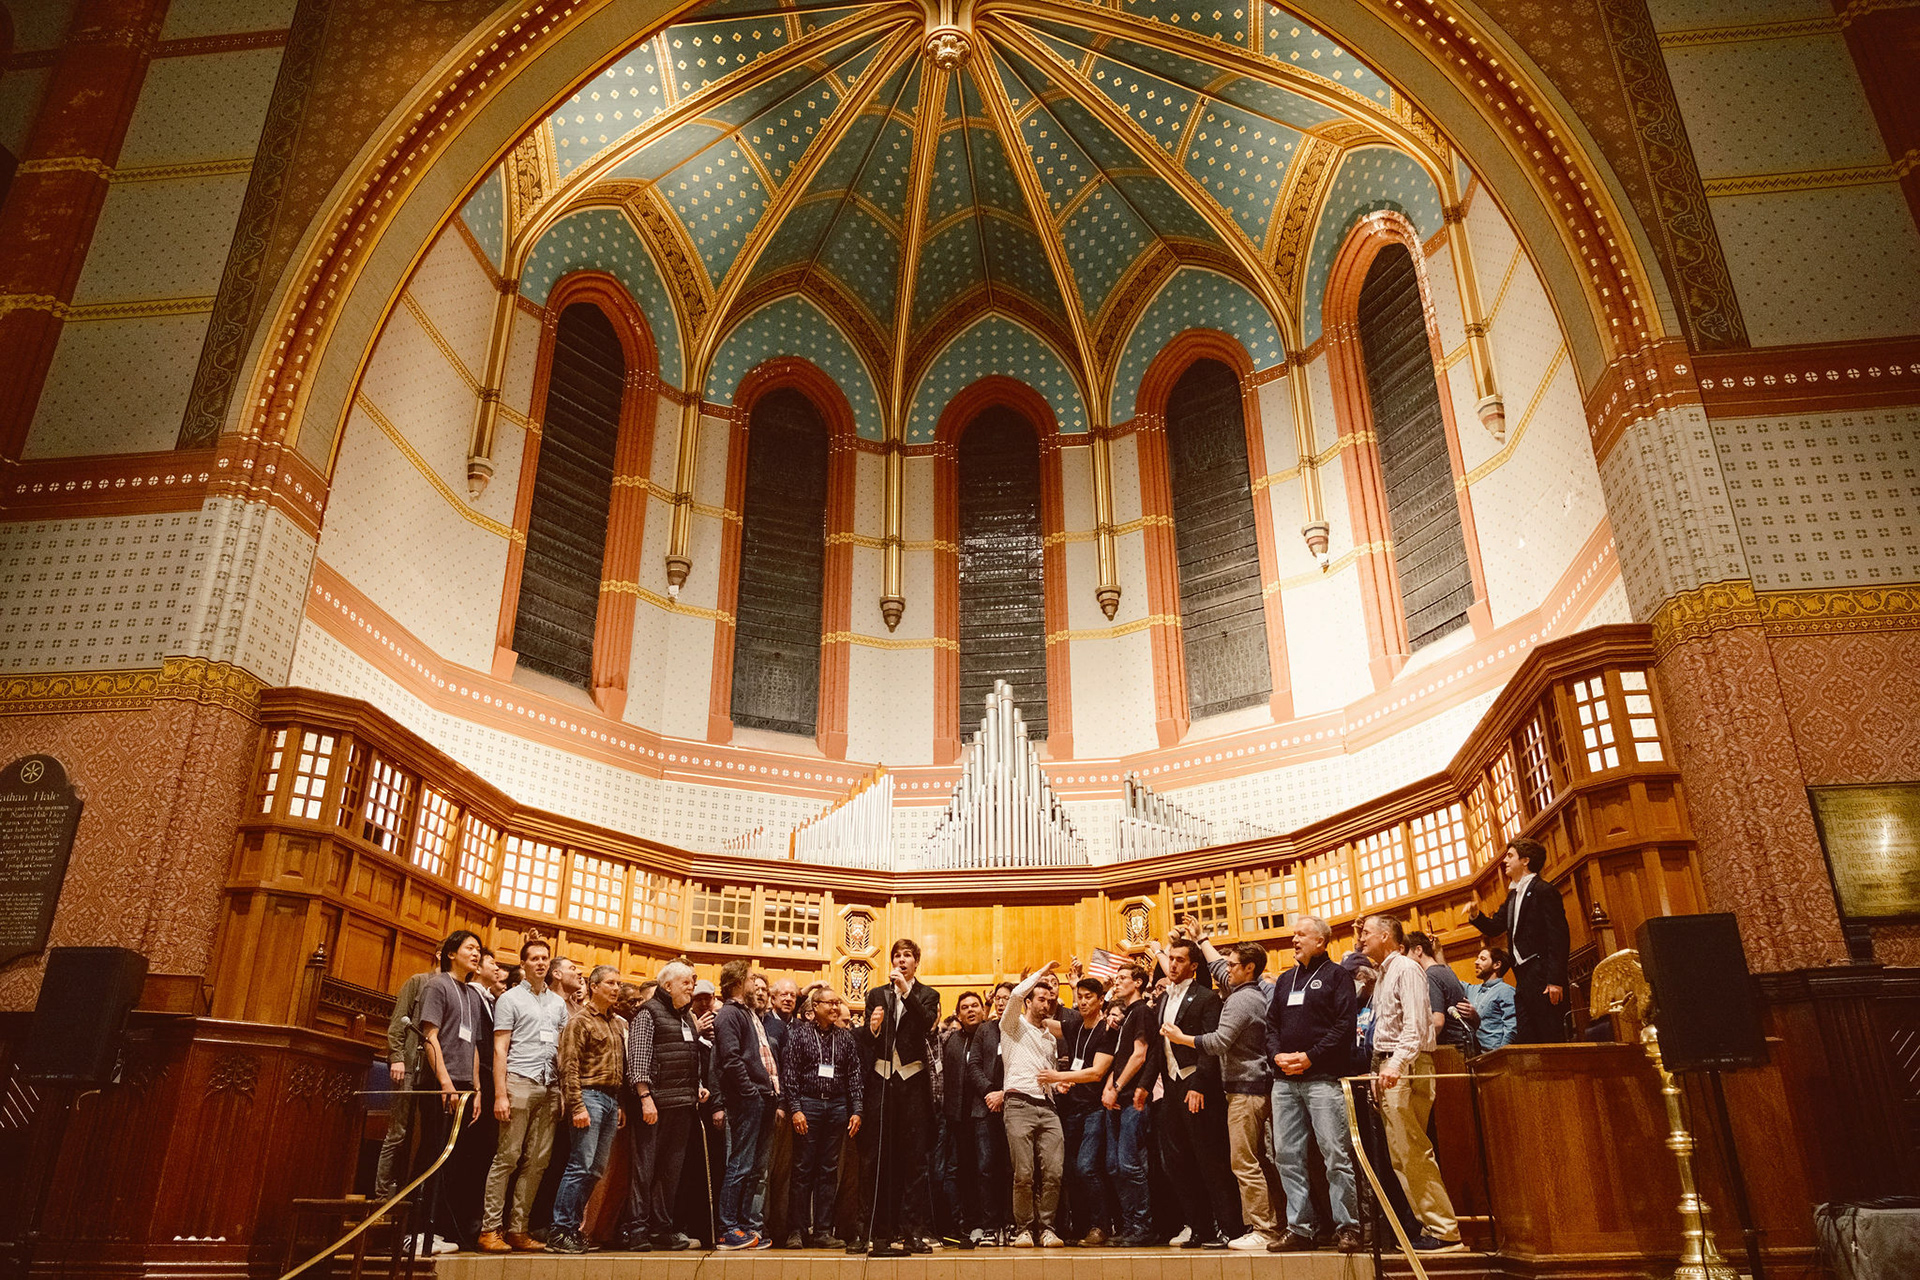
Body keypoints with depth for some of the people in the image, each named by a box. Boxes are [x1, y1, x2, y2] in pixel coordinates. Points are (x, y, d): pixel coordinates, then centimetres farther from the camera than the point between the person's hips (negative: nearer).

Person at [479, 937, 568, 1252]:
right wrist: (500, 1094, -10)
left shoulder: (558, 1003, 18)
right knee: (507, 1158, -7)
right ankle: (489, 1230, 0)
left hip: (550, 1088, 5)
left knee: (537, 1161, 3)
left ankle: (517, 1230, 10)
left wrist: (565, 1092, 7)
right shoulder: (510, 999, 4)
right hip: (519, 1083, -5)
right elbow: (500, 1049, -1)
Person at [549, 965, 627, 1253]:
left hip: (611, 1100, 8)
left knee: (596, 1169, 8)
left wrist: (620, 1106, 14)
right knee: (580, 1166, -9)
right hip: (589, 1096, -7)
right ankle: (559, 1230, -2)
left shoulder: (617, 1024, 18)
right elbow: (569, 1067, -11)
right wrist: (577, 1106, -17)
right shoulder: (580, 1021, -4)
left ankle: (573, 1227, 16)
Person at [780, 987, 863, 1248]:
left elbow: (855, 1076, 9)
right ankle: (797, 1231, 5)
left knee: (829, 1171, 5)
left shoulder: (846, 1038, 11)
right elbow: (789, 1073, -3)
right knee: (803, 1170, -2)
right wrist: (795, 1109, -11)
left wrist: (856, 1110, 1)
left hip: (837, 1107, 3)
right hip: (808, 1104, -3)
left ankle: (823, 1231, 11)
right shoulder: (798, 1034, 2)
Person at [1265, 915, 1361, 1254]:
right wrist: (1277, 1054, -1)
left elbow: (1345, 1024, -8)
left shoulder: (1335, 976, 2)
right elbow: (1271, 1023, 19)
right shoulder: (1285, 980, 21)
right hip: (1284, 1080, 6)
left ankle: (1347, 1227, 2)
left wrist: (1311, 1056, -14)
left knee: (1336, 1154, -7)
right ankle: (1301, 1228, 12)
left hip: (1322, 1079, -6)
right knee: (1287, 1155, 5)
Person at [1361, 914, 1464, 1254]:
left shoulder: (1406, 968, -7)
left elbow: (1415, 1023, -18)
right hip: (1388, 1069, 9)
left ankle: (1444, 1231, -4)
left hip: (1406, 1068, -9)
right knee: (1404, 1155, 8)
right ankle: (1431, 1226, 12)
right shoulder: (1384, 974, 21)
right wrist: (1381, 1068, 13)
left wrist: (1397, 1062, -28)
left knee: (1411, 1153, -10)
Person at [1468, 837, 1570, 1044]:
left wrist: (1555, 980, -20)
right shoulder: (1513, 896, 19)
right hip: (1523, 980, 9)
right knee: (1524, 1040, 7)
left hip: (1543, 980, -9)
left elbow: (1559, 938, -14)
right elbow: (1494, 928, 23)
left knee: (1550, 1037, -7)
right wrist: (1475, 916, 1)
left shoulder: (1544, 891, -8)